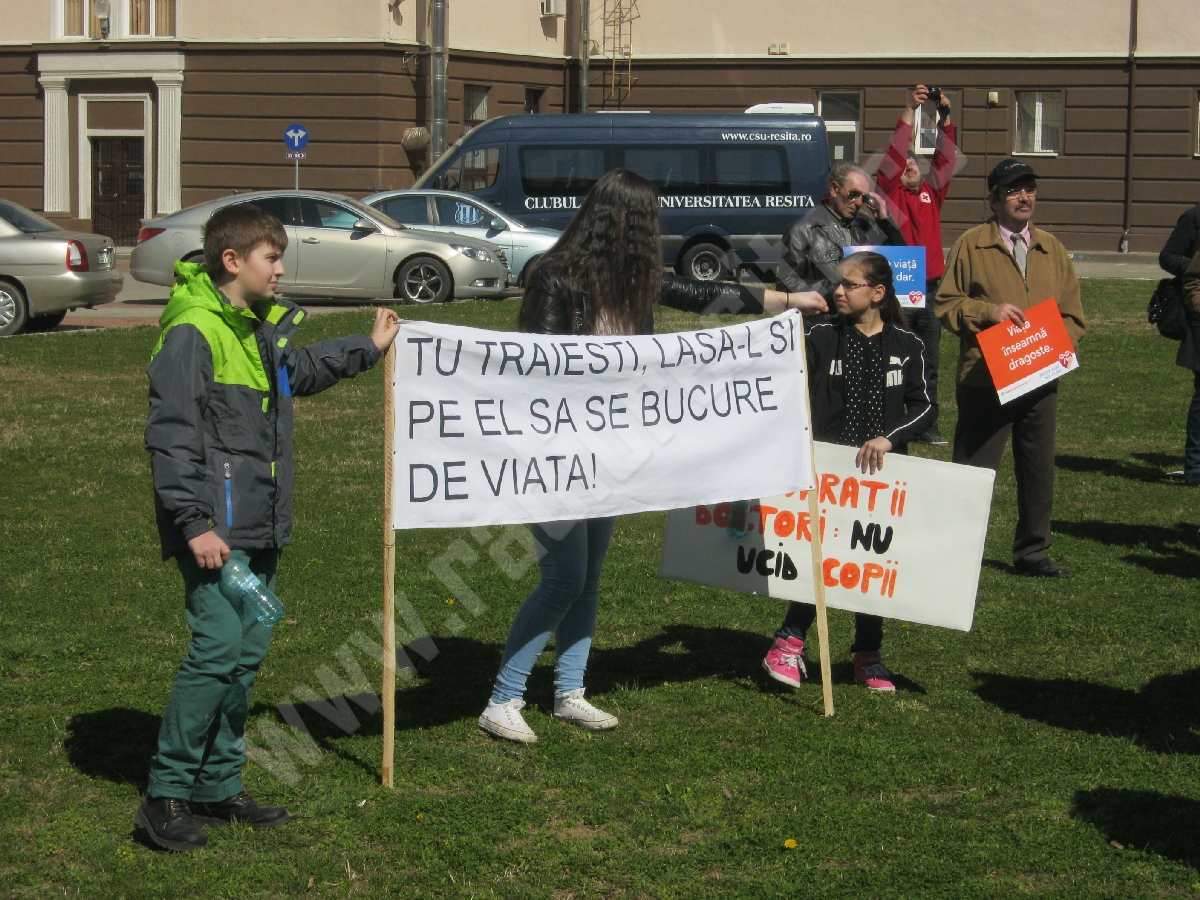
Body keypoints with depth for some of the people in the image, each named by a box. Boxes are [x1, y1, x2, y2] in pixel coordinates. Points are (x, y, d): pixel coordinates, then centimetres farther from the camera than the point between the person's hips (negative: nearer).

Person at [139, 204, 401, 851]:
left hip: (259, 529, 9)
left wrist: (368, 348, 44)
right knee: (217, 647, -13)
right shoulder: (193, 334, -14)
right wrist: (193, 525, -21)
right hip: (215, 530, -9)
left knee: (248, 652, 10)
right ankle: (166, 794, -5)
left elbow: (302, 369, 39)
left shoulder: (261, 331, 15)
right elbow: (169, 436, -18)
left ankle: (218, 787, 19)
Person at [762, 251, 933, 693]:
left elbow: (924, 407, -1)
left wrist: (889, 439, -15)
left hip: (881, 472, 1)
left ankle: (867, 656, 19)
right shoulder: (820, 338, 0)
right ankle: (791, 641, 10)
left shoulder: (906, 346, 2)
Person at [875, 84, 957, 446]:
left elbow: (945, 159, 8)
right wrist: (910, 111, -14)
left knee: (929, 363, 9)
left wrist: (945, 118, -2)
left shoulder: (931, 193, 14)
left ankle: (928, 426, 15)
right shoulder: (889, 192, 1)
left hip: (929, 290, 5)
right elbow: (894, 155, -10)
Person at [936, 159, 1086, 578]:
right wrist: (988, 312, -16)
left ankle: (1032, 551, 23)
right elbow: (946, 305, 0)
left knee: (1038, 469, 10)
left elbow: (1072, 313, 15)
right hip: (984, 381, -4)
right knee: (973, 470, 0)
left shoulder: (1051, 249, 13)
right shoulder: (970, 245, 0)